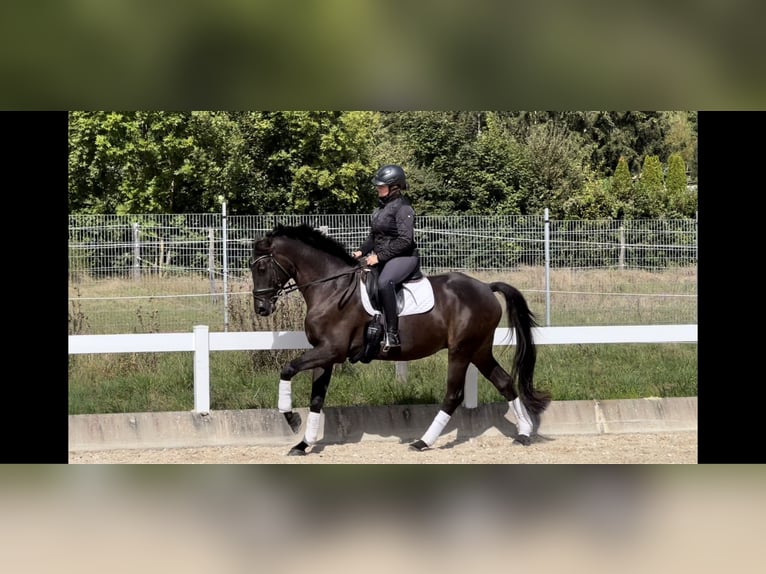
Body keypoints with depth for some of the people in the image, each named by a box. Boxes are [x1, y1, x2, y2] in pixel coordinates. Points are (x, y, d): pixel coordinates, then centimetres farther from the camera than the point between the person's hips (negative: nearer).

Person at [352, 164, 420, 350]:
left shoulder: (402, 207, -13)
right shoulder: (382, 206, 14)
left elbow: (405, 240, -21)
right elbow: (374, 236, 22)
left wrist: (379, 256, -22)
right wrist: (362, 251, 4)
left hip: (404, 257, -10)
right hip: (381, 257, 10)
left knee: (384, 282, -37)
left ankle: (392, 334, -35)